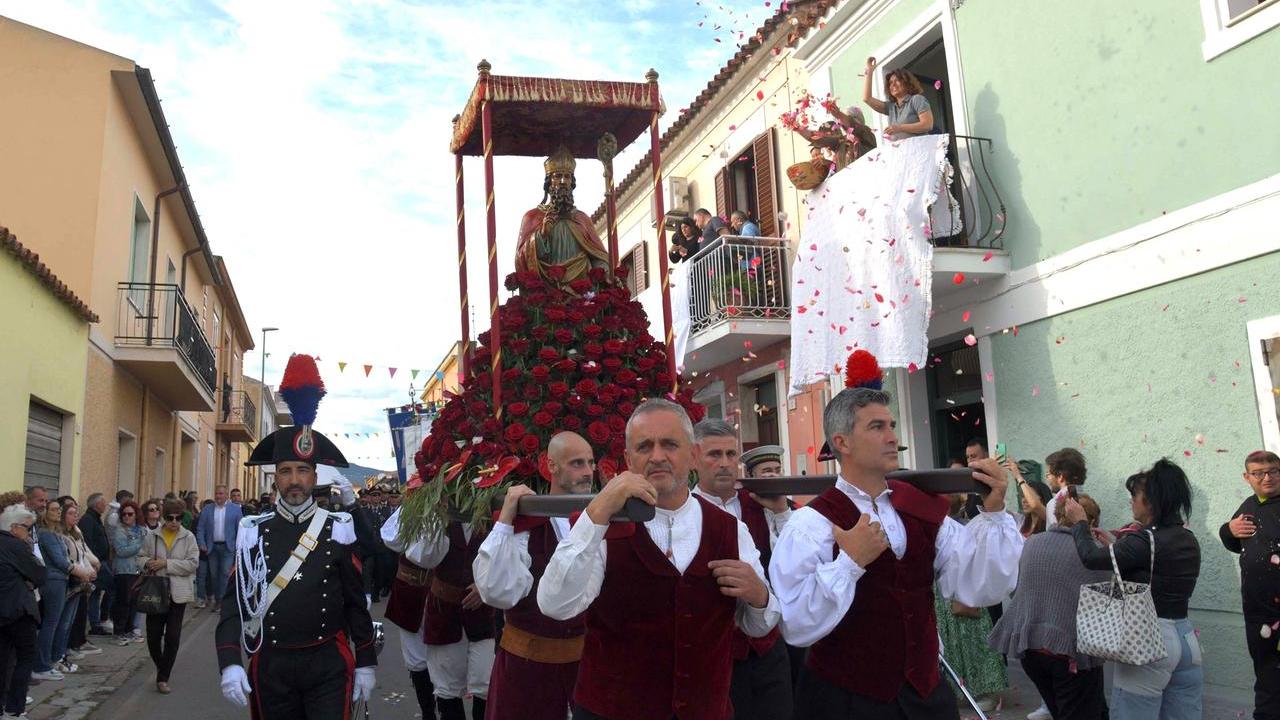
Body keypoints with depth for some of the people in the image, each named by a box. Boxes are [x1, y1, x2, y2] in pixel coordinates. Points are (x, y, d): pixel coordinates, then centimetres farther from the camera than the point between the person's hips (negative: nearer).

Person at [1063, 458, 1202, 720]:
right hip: (1186, 638, 8)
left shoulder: (1145, 540, -18)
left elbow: (1091, 558, -12)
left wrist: (1079, 522, 3)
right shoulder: (1188, 539, 7)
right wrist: (1120, 544, 20)